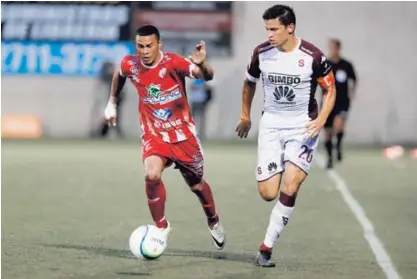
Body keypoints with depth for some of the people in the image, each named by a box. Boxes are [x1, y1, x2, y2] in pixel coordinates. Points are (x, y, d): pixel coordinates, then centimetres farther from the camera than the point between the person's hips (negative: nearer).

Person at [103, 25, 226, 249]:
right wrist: (112, 102, 22)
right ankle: (161, 227, -6)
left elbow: (206, 76, -36)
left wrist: (201, 65, -58)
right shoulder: (130, 65, -9)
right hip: (153, 135, 1)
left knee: (196, 184, 14)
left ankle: (214, 222, 44)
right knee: (152, 176, -26)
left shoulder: (173, 63, -21)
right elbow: (119, 75, 18)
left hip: (182, 134, -1)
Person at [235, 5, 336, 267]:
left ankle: (266, 248, -6)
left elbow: (331, 89, -2)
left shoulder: (312, 56, -14)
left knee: (289, 189, -17)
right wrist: (245, 116, 21)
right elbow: (249, 82, 16)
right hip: (271, 125, 3)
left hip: (303, 127, -3)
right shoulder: (261, 53, -4)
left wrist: (321, 119, -17)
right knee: (267, 193, -6)